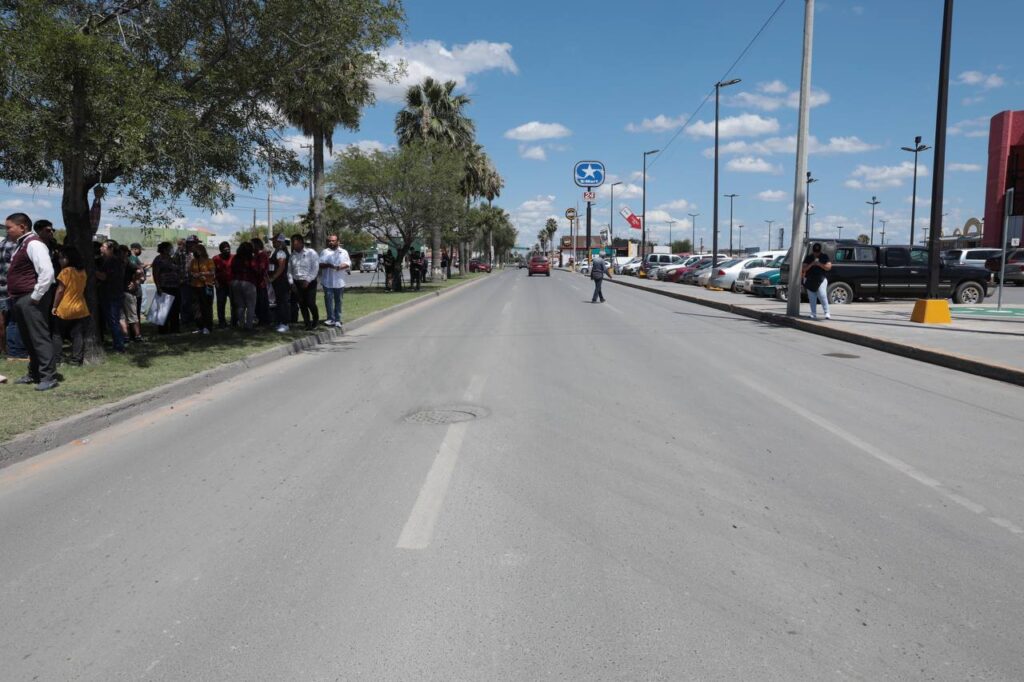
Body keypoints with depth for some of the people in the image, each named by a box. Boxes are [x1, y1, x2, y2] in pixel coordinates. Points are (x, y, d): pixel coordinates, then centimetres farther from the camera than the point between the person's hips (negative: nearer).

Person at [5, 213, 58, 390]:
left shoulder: (33, 244, -15)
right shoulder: (21, 245, 17)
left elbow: (47, 272, -26)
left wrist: (35, 296, -21)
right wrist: (14, 295, 18)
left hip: (31, 299, -10)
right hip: (20, 299, 10)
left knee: (39, 337, -8)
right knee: (28, 338, 16)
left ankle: (48, 377, -5)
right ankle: (34, 374, 26)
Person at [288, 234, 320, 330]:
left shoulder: (311, 253, -5)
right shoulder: (293, 255, 10)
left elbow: (315, 268, -10)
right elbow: (289, 270, 12)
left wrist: (307, 280, -15)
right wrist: (292, 282, 1)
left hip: (309, 282, -5)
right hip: (297, 283, 5)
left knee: (310, 303, -8)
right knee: (302, 305, 4)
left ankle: (315, 321, 15)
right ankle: (307, 324, 13)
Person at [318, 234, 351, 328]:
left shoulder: (343, 252, 10)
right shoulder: (324, 252, 8)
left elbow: (348, 264, 2)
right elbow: (319, 264, -1)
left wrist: (341, 266, -19)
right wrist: (328, 265, -21)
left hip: (339, 281, 1)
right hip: (327, 281, -1)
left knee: (338, 301, 6)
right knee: (328, 300, -5)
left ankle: (337, 319, 12)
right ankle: (331, 319, -2)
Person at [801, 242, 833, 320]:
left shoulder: (824, 256, 4)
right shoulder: (809, 257, 8)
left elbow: (829, 267, -3)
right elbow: (804, 268, 2)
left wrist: (820, 264, -16)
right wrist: (811, 264, -15)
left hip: (821, 279, -2)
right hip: (810, 280, 3)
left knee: (823, 296, -15)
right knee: (812, 299, 3)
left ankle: (827, 313, -12)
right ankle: (814, 314, 10)